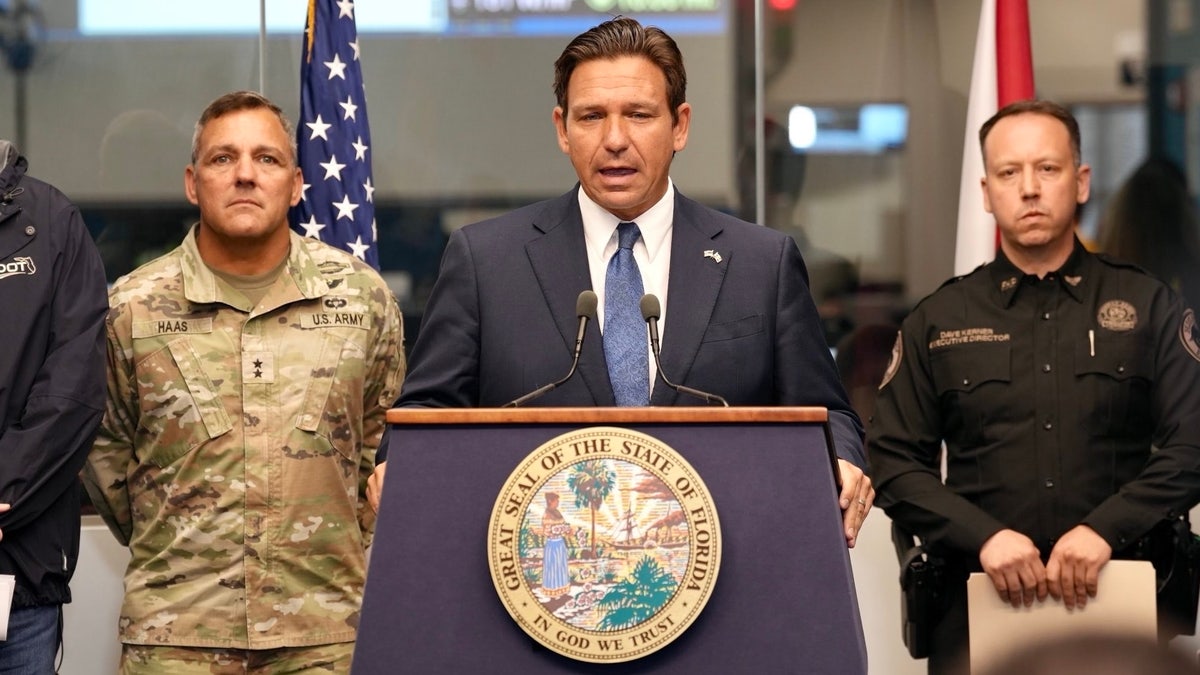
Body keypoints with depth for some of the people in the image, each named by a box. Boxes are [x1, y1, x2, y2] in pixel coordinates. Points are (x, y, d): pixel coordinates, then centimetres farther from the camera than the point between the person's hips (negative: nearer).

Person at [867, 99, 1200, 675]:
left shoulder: (1149, 308, 7)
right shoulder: (936, 323, 10)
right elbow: (894, 461, 3)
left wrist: (1104, 529, -15)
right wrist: (984, 536, -12)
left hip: (1119, 602, 0)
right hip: (981, 606, 1)